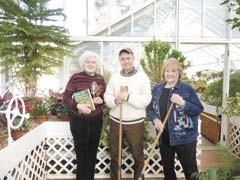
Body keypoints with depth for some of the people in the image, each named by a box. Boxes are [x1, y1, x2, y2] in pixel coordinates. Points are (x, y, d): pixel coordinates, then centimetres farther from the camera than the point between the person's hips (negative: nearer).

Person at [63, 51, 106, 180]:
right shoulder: (75, 77, -8)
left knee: (93, 150, 13)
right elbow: (65, 97, -8)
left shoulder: (100, 79, 5)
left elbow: (105, 96, 13)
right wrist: (78, 106, -23)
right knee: (81, 151, 6)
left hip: (96, 120, 4)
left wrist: (101, 100, -9)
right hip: (79, 120, -4)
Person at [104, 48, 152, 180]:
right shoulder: (114, 77, 5)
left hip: (135, 122, -3)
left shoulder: (142, 77, -5)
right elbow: (107, 96, 2)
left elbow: (146, 100, -14)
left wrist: (128, 97, -24)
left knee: (137, 154, 12)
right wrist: (115, 100, -18)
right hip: (115, 121, 3)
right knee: (114, 153, 17)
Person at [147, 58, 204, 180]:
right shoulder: (157, 89, 5)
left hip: (184, 137, -4)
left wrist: (183, 103, -24)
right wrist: (155, 119, -10)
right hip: (164, 136, 4)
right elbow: (149, 108, 9)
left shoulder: (187, 89, -7)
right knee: (167, 167, 21)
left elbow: (199, 109, -9)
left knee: (190, 169, 9)